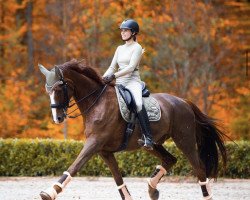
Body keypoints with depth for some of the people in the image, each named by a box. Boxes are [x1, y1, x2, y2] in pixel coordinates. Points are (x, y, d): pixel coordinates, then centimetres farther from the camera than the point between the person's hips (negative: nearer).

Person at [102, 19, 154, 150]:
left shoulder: (136, 48, -1)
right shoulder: (120, 48, 20)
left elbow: (131, 67, -13)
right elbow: (112, 67, 15)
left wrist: (114, 76, -23)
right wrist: (104, 78, -6)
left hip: (132, 82, -8)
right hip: (119, 84, 8)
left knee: (138, 103, -35)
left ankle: (147, 138, -43)